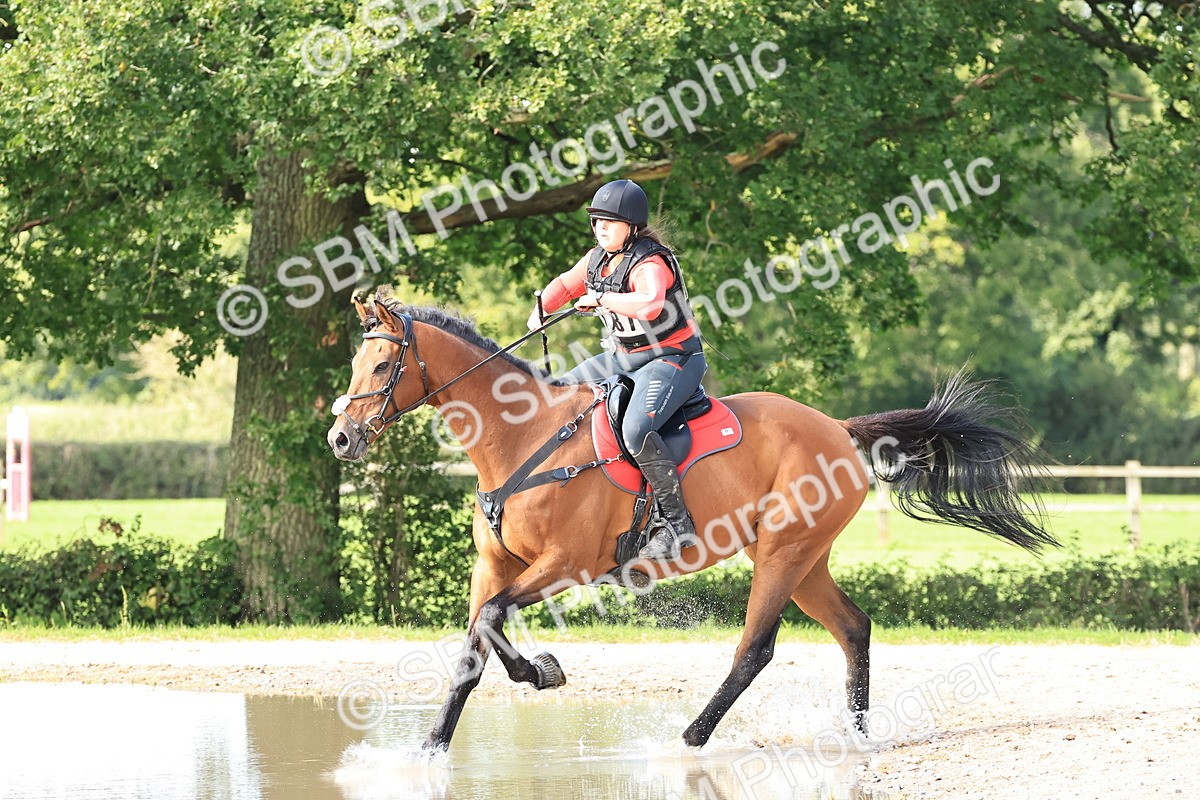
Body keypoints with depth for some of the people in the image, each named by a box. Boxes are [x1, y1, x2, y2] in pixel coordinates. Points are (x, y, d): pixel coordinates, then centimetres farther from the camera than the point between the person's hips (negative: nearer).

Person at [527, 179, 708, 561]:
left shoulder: (650, 264, -22)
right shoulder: (598, 258, 4)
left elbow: (650, 303, -44)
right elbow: (566, 284, 22)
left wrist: (601, 299, -33)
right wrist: (541, 309, 4)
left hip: (672, 358, -10)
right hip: (625, 356, 10)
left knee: (636, 429, -33)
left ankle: (679, 525, -29)